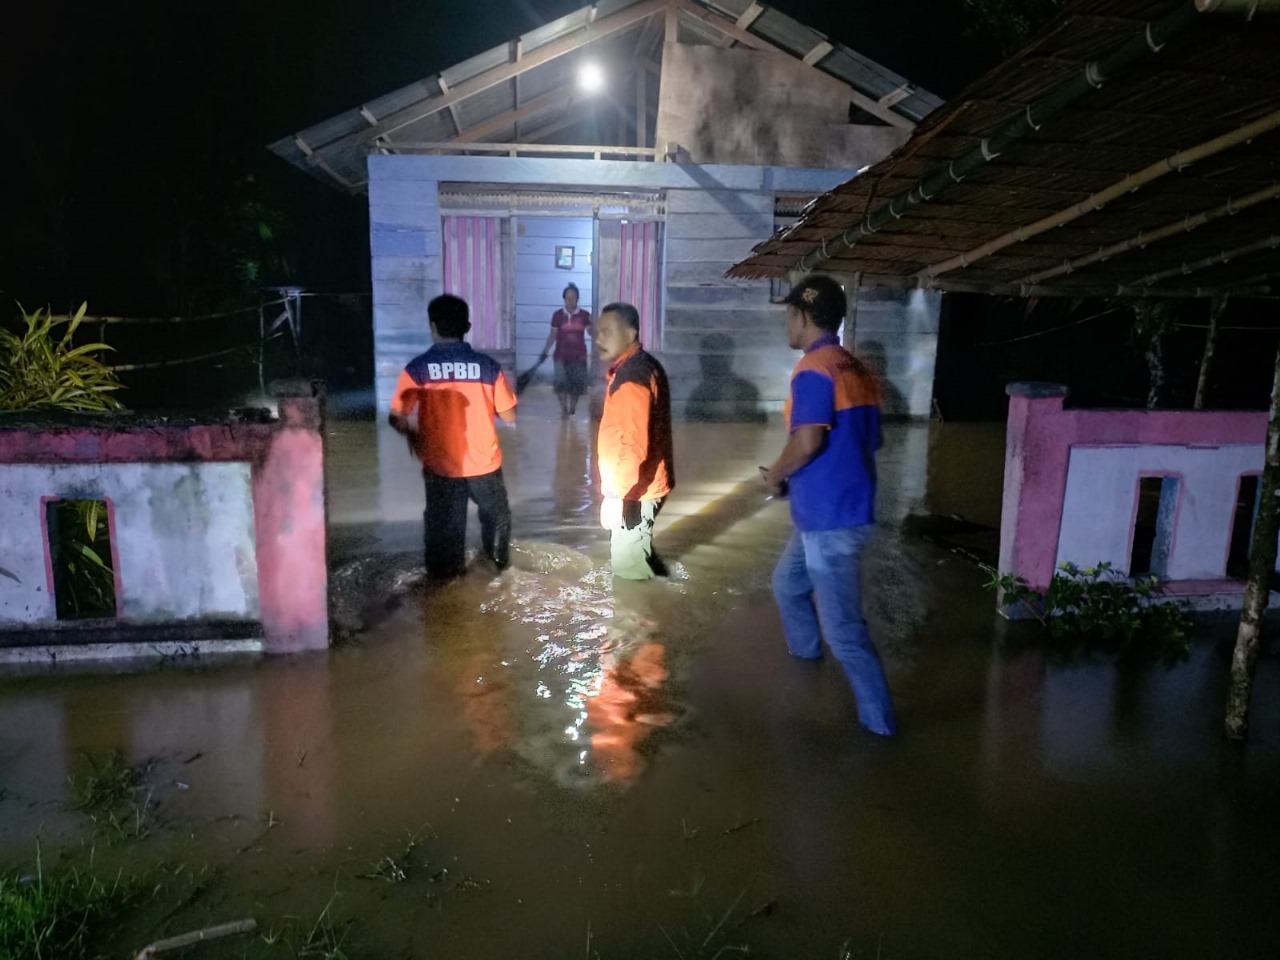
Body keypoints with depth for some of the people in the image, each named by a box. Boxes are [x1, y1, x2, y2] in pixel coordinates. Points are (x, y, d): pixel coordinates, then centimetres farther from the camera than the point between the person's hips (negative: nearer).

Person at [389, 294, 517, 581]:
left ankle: (444, 573, 32)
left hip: (440, 465, -1)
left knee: (443, 523, 18)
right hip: (484, 462, 1)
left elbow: (398, 418, -13)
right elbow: (509, 416, -5)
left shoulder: (418, 368, -12)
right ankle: (499, 560, 44)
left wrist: (413, 436, 8)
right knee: (496, 513, 27)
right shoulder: (487, 366, -10)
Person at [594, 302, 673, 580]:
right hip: (642, 484, 10)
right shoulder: (641, 366, 10)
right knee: (636, 554, 25)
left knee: (628, 564, 2)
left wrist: (616, 496, -26)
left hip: (635, 491, -10)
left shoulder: (631, 376, -23)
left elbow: (635, 445, -29)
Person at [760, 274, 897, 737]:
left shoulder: (814, 369, -17)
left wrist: (777, 474, -8)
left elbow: (807, 442, -30)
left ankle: (879, 720, 8)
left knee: (842, 626, -1)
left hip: (830, 517, -10)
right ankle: (805, 664, 46)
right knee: (787, 583, 28)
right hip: (836, 509, 10)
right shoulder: (856, 369, 12)